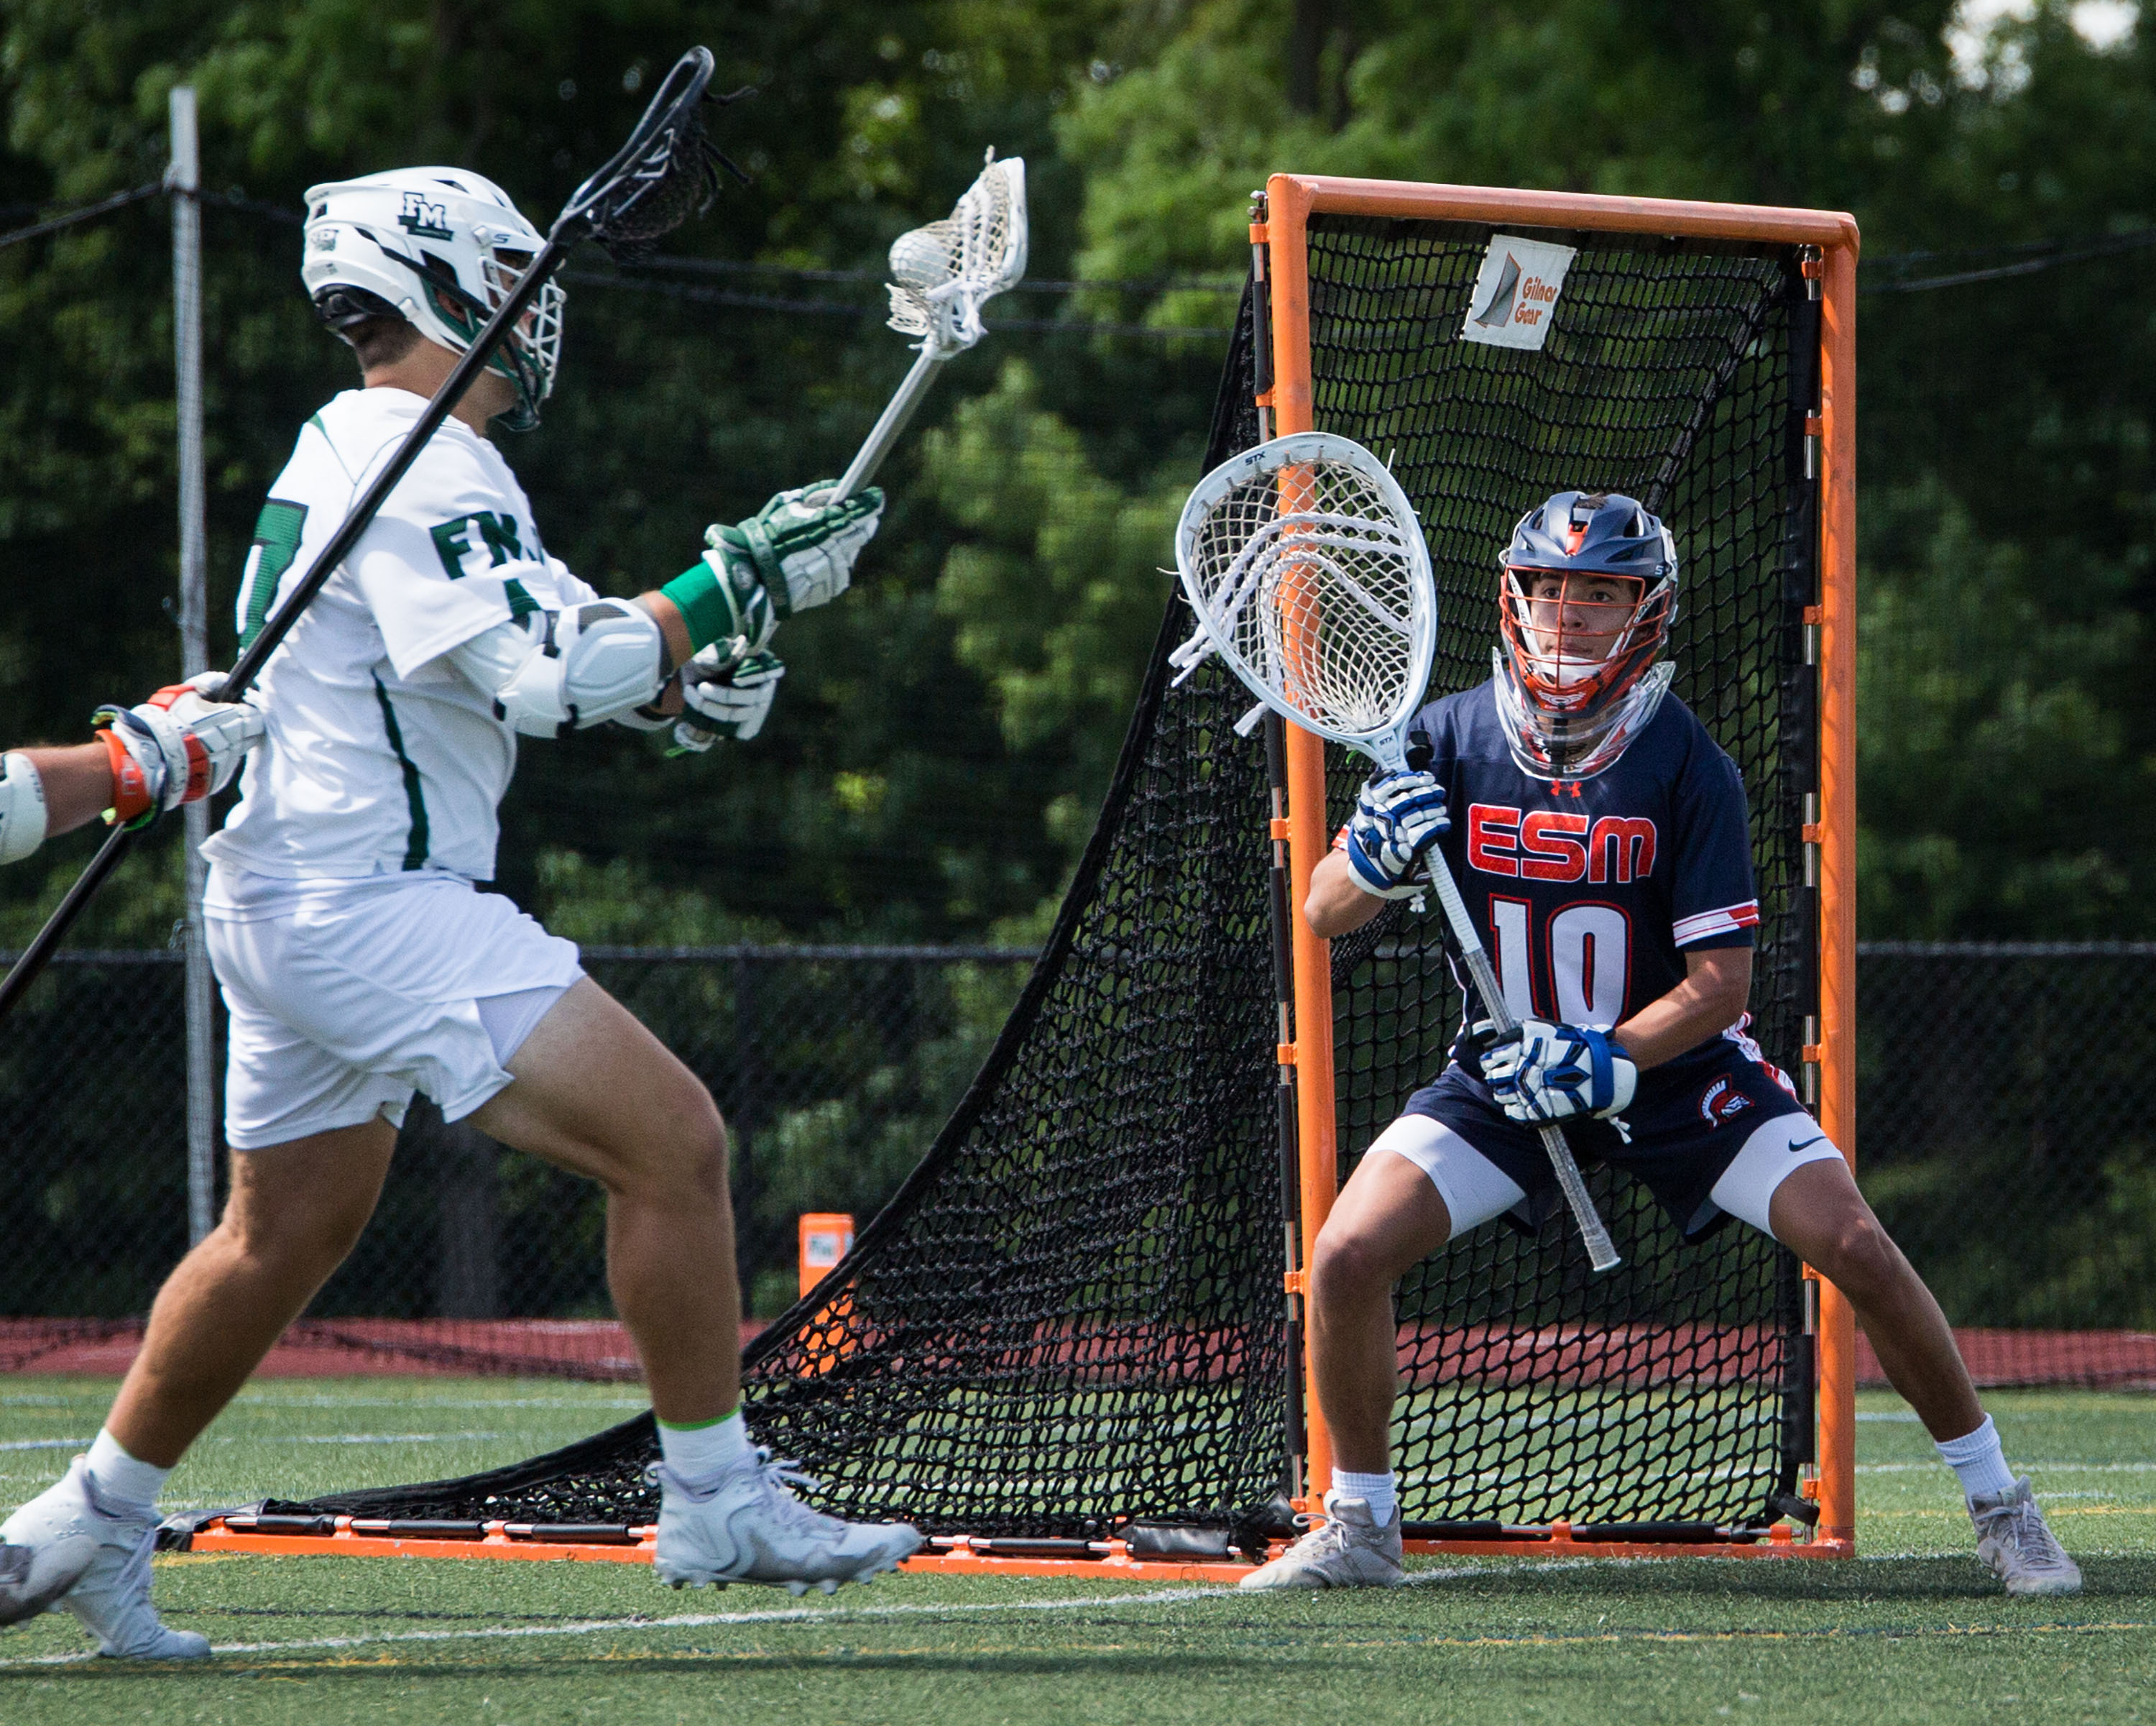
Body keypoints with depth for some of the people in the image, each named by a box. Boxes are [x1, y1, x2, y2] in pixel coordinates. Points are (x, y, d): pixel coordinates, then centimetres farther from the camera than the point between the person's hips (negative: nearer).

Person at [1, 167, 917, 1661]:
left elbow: (553, 644, 20)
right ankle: (718, 1507, -5)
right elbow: (547, 681, -23)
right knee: (674, 1143, -11)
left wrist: (683, 676, 1)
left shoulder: (360, 451, 18)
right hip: (371, 906, -11)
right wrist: (738, 582, -16)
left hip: (285, 903, 11)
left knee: (287, 1232, 21)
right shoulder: (423, 469, -15)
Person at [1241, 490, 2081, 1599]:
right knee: (1347, 1257, -17)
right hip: (1508, 1074, 2)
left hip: (1675, 1063, -2)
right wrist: (1373, 862, -26)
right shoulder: (1449, 740, -9)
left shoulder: (1688, 767, -16)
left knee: (1855, 1248, -17)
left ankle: (1997, 1504, 2)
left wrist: (1609, 1062, -32)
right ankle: (1358, 1528, 4)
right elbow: (1324, 913, -3)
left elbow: (1720, 982, -16)